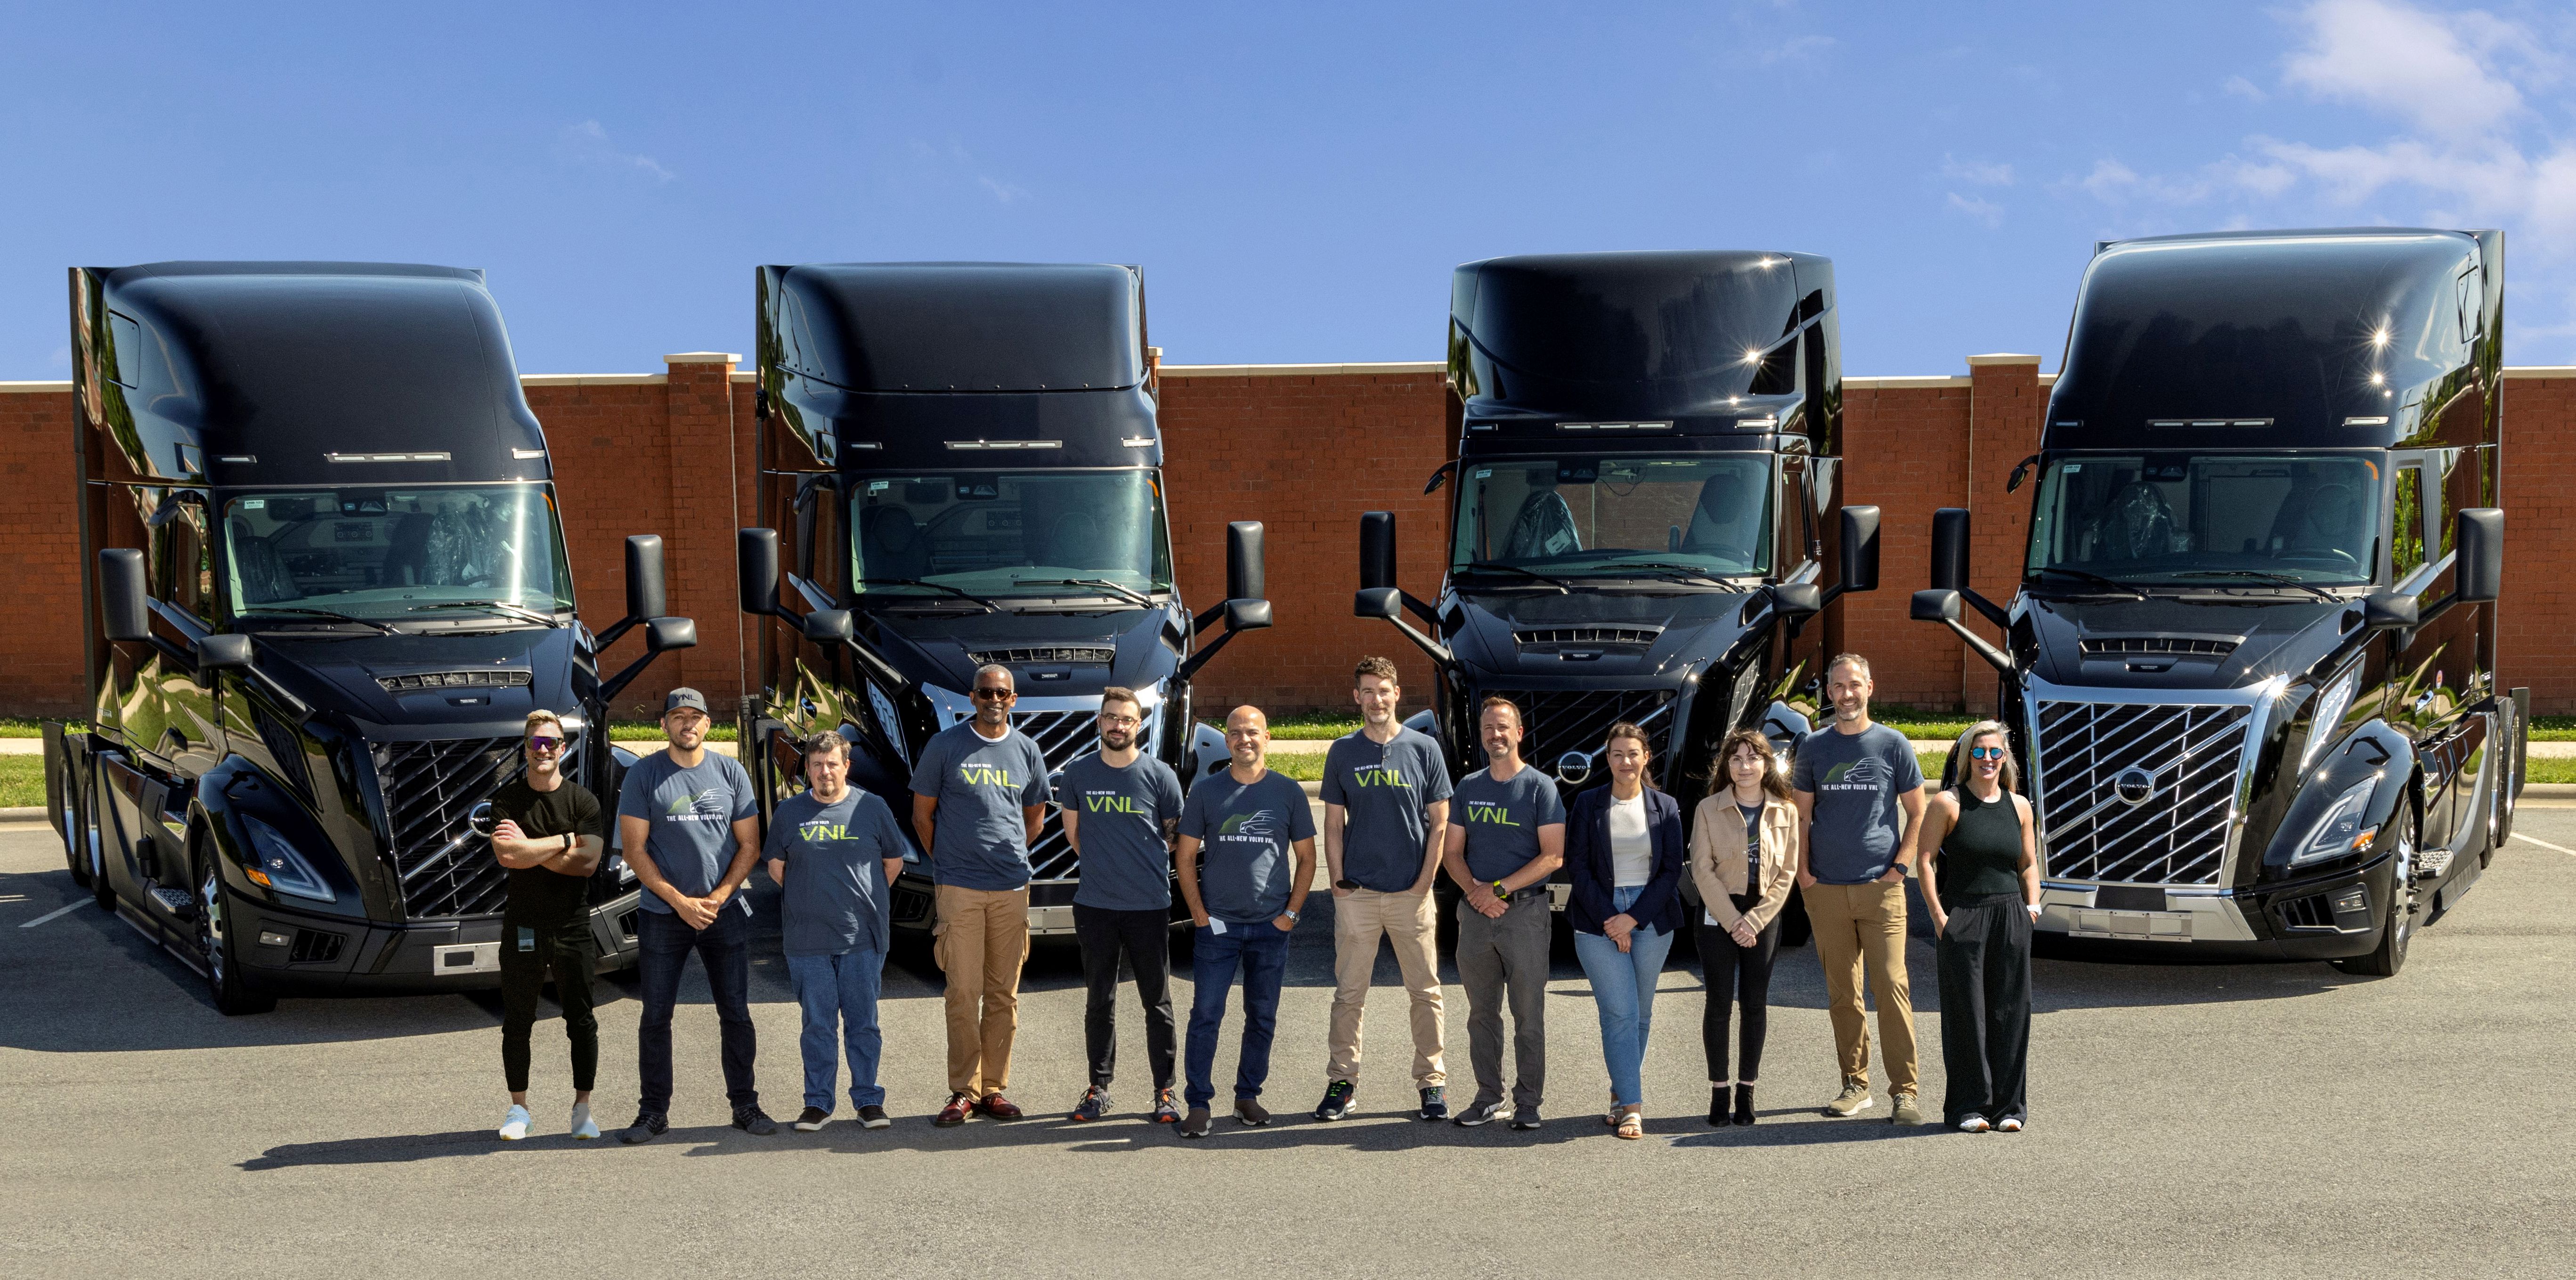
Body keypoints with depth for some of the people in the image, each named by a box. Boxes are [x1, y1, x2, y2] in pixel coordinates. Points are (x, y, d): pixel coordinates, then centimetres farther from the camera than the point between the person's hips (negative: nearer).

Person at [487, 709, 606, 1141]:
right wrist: (565, 841, -12)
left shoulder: (583, 800, 2)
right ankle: (518, 1110, 15)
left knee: (581, 1021, 3)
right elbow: (506, 855, -14)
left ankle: (582, 1109, 12)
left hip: (572, 924, 0)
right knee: (517, 1022, 5)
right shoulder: (506, 799, 3)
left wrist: (531, 848, -11)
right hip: (522, 924, 0)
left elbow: (588, 861, -10)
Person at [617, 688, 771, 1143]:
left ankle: (745, 1105, 13)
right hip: (662, 913, -1)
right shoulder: (644, 775, 0)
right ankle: (654, 1112, 10)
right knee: (656, 1016, 2)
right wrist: (679, 901, -10)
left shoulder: (730, 772, 5)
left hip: (726, 912, 1)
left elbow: (750, 845, 6)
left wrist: (718, 897, -7)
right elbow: (633, 849, -3)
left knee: (736, 1013, 4)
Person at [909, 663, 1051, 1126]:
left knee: (1004, 993, 5)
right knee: (964, 992, -6)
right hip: (959, 888, -3)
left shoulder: (1027, 751, 10)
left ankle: (994, 1088, 12)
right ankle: (963, 1091, 0)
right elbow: (922, 814, 7)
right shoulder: (946, 746, 1)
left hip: (1012, 888, 3)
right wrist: (948, 861, 8)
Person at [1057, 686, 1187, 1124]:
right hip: (1095, 906, 2)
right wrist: (1104, 865, 12)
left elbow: (1177, 835, 9)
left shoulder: (1160, 775, -1)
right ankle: (1099, 1088, 18)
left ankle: (1165, 1092, 9)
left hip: (1149, 906, -2)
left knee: (1157, 1002, 3)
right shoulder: (1078, 774, 5)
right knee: (1100, 1001, 9)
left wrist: (1146, 867, 8)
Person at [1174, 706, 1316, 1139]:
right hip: (1217, 924, -1)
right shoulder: (1206, 791, 3)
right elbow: (1186, 857, 6)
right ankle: (1198, 1103, 0)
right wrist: (1199, 913, -3)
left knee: (1263, 1017, 8)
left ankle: (1248, 1095, 21)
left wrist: (1291, 912, 0)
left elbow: (1306, 858, 9)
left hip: (1271, 926, 1)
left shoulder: (1288, 792, 4)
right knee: (1206, 1014, -5)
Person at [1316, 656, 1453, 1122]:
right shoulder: (1343, 752, 7)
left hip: (1411, 893, -1)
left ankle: (1432, 1082, 12)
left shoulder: (1424, 749, 3)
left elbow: (1439, 823, 3)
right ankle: (1342, 1080, 11)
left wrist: (1424, 882, -4)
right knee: (1349, 993, 4)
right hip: (1357, 893, 1)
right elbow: (1334, 824, 9)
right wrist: (1338, 881, -1)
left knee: (1425, 991, 4)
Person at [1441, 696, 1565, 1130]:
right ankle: (1488, 1098, 16)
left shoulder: (1540, 787, -1)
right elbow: (1452, 852, 11)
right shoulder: (1468, 788, 12)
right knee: (1482, 1012, 8)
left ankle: (1528, 1103, 4)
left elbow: (1553, 856, -8)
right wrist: (1474, 890, -9)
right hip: (1475, 914, 4)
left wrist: (1500, 888, -15)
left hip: (1525, 911, -4)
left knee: (1528, 1013, -2)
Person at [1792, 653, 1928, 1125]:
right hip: (1826, 890, 2)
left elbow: (1918, 813, 8)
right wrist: (1803, 871, 0)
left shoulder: (1893, 745, 4)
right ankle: (1855, 1085, 16)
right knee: (1841, 992, 6)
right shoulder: (1813, 747, 8)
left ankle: (1903, 1091, -7)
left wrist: (1899, 866, -3)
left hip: (1880, 887, -2)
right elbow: (1801, 814, 12)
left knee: (1891, 986, -9)